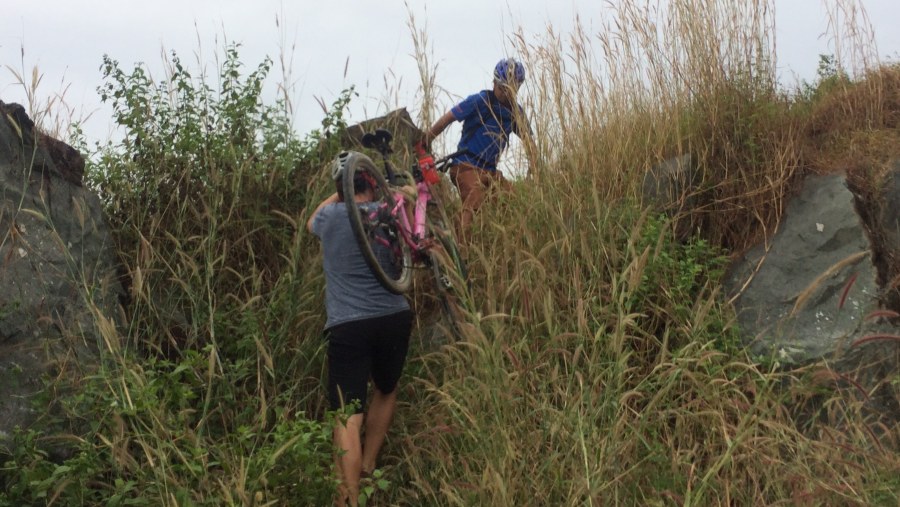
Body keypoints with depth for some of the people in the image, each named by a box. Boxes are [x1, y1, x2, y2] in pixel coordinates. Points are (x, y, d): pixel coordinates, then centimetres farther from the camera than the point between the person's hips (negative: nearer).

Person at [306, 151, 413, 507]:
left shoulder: (329, 217, 4)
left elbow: (311, 223, 30)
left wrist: (339, 194, 39)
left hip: (347, 326, -2)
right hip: (394, 319, 2)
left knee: (347, 418, -7)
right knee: (386, 390, 28)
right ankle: (368, 468, 34)